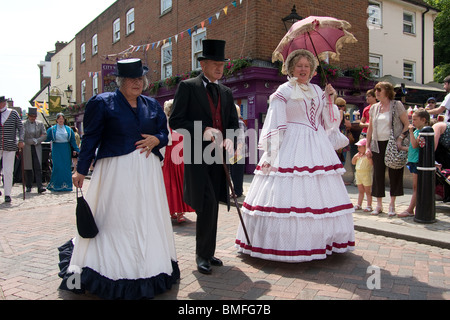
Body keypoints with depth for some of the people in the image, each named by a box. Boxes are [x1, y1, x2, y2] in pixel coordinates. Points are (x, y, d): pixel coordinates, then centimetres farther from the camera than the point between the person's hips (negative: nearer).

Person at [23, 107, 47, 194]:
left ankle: (39, 187, -15)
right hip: (26, 148, 0)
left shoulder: (40, 124, 10)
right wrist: (32, 141, -12)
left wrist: (37, 141, -9)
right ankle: (29, 186, 14)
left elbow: (45, 135, 6)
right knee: (28, 168, 4)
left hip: (37, 148, 1)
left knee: (38, 167, -10)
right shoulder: (23, 124, 3)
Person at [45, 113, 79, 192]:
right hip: (57, 150, -2)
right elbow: (47, 139, 4)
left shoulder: (68, 129, 9)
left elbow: (73, 141, 9)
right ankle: (57, 186, 3)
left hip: (66, 150, 2)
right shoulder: (52, 129, 6)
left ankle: (67, 185, 8)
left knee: (67, 167, 1)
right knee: (57, 167, -5)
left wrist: (76, 150, 4)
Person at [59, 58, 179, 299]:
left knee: (148, 220, 9)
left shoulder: (152, 105, 13)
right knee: (114, 220, -1)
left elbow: (164, 133, 17)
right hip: (115, 170, -4)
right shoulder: (103, 102, 1)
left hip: (147, 171, 5)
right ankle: (113, 273, 13)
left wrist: (156, 140, -7)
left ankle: (149, 268, 23)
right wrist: (81, 170, -1)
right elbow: (91, 137, 0)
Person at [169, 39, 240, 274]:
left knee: (212, 206, 12)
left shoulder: (226, 92, 16)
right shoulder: (187, 87, 0)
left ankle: (208, 253, 24)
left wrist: (229, 138, -6)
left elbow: (233, 122, 17)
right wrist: (203, 130, -18)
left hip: (217, 155, 6)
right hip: (197, 155, -5)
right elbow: (175, 121, -6)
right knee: (207, 204, -12)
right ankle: (202, 255, 5)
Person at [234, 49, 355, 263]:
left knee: (320, 194, 8)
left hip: (318, 148, 6)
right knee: (289, 195, -8)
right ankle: (286, 243, 3)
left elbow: (329, 122, 18)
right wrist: (271, 155, -14)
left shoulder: (317, 91, 16)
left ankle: (322, 240, 21)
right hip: (292, 149, -6)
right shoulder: (284, 92, 0)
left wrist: (330, 100, 5)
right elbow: (273, 125, -6)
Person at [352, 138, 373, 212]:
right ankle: (359, 205, 22)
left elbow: (372, 163, -24)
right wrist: (355, 156, 1)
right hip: (358, 174, 7)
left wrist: (368, 156, -32)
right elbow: (353, 163, 15)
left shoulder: (368, 155, -12)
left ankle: (369, 206, 6)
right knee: (360, 191, 15)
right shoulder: (358, 155, 10)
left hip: (366, 175, -7)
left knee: (368, 191, 1)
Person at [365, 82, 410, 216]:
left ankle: (392, 205, 11)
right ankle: (379, 204, 14)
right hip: (377, 144, 4)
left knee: (394, 173, 1)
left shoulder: (397, 105, -1)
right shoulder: (374, 108, 12)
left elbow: (407, 124, -2)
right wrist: (368, 146, 9)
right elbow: (370, 128, 15)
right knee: (378, 173, 3)